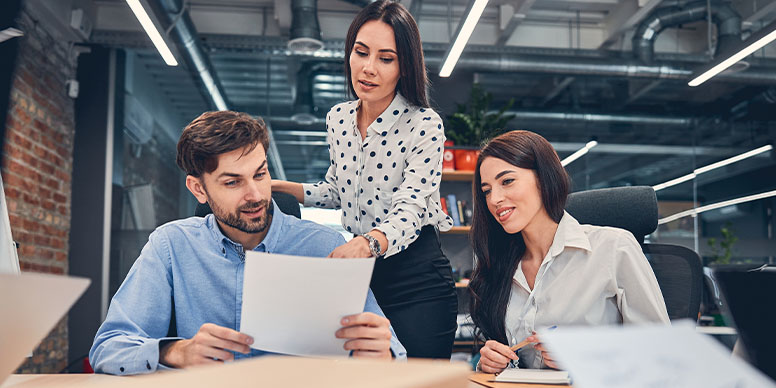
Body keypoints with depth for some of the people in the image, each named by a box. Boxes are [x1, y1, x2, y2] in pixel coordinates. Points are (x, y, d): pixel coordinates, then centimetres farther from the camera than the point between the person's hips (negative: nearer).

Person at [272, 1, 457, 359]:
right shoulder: (338, 118, 4)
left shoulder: (425, 125, -14)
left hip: (416, 279, -5)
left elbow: (409, 210, -25)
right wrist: (278, 187, 4)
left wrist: (368, 243, -46)